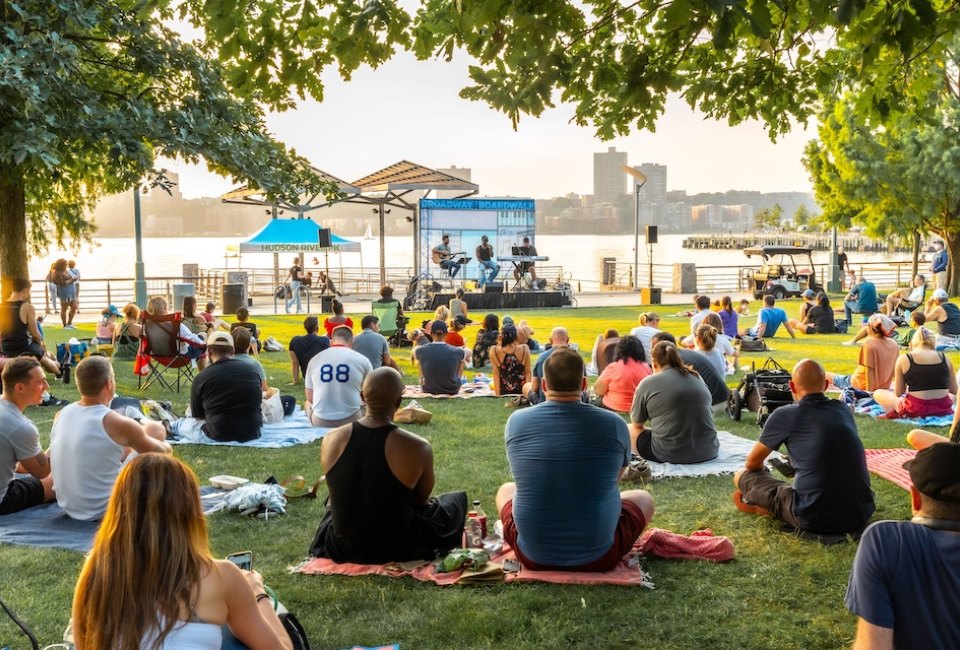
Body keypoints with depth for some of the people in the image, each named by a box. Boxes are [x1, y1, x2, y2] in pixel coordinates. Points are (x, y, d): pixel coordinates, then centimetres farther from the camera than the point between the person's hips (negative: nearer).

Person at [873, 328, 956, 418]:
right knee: (951, 395, 41)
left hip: (915, 410, -3)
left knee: (877, 393, 19)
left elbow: (898, 393, 3)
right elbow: (954, 391, 13)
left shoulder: (903, 359, -3)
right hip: (943, 409, 3)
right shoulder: (944, 358, 5)